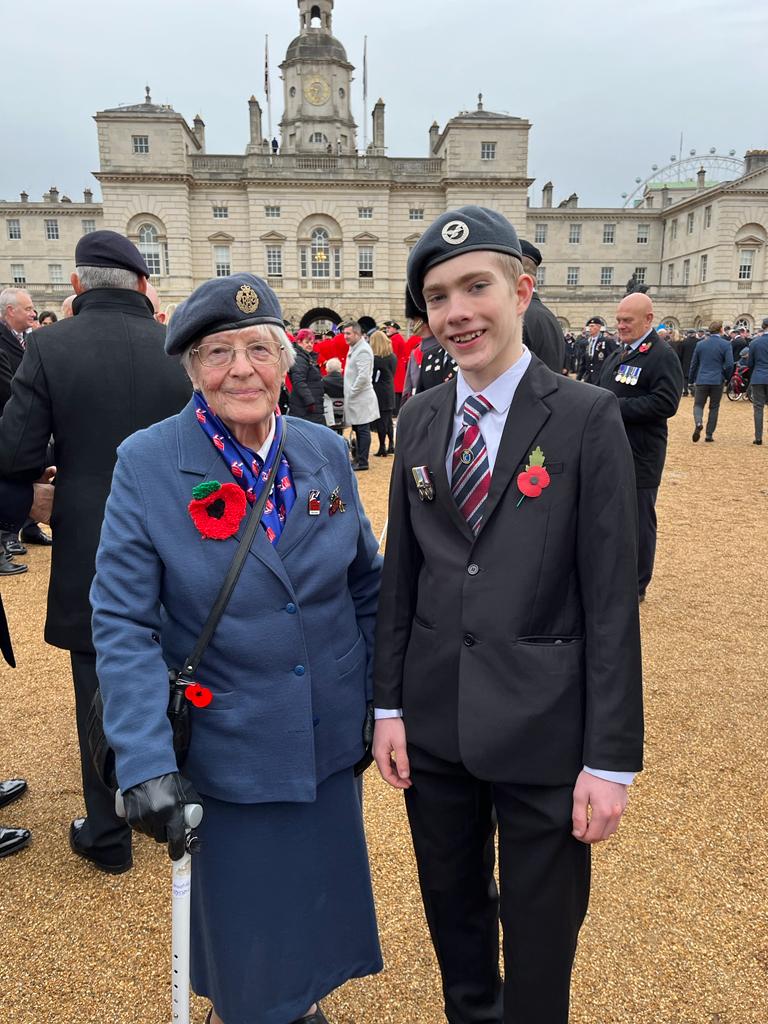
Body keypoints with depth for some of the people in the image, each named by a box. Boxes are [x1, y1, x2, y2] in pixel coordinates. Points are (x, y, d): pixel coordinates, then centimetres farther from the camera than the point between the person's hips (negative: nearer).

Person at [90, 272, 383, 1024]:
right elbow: (122, 623, -14)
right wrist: (146, 762, -20)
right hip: (228, 755, -3)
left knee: (320, 906, 23)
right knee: (243, 940, 17)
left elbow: (366, 586, 5)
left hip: (331, 744, 4)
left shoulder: (326, 452, -3)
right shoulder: (146, 463, -14)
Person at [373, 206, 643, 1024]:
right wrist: (388, 707, 3)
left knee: (540, 940, 16)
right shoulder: (419, 418, 3)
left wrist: (611, 758, -10)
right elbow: (399, 572, 5)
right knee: (452, 914, 24)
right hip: (433, 721, 4)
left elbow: (612, 596, -11)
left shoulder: (586, 417, -10)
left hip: (542, 728, -4)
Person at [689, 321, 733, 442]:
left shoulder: (700, 344, 3)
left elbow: (694, 364, 7)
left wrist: (692, 380, 17)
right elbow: (729, 364, -10)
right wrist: (727, 377, 8)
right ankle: (709, 434, 11)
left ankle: (698, 423, -23)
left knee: (698, 405, 8)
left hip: (701, 380, 1)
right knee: (714, 407, 10)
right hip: (717, 381, -1)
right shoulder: (726, 344, -6)